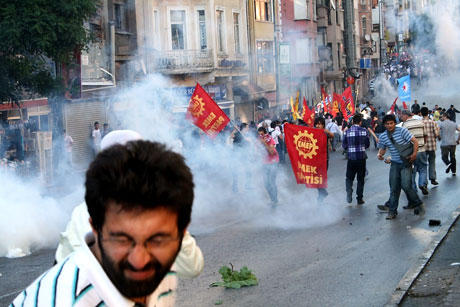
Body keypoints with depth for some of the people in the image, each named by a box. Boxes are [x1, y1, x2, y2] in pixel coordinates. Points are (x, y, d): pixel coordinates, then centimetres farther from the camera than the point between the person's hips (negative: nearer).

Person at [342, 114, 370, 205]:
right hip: (362, 157, 0)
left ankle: (349, 193, -9)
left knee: (349, 177, 13)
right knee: (360, 179, 11)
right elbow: (367, 144, 3)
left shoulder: (347, 132, -4)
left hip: (351, 157, 0)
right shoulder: (364, 131, -4)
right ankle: (359, 198, 12)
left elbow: (344, 145, 0)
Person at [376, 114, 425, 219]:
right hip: (395, 163, 4)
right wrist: (379, 155, -10)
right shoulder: (383, 136, 3)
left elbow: (415, 141, -7)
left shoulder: (402, 131, -9)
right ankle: (392, 211, 9)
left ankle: (418, 204, 7)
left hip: (406, 162, -4)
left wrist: (414, 154, -18)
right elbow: (382, 149, 13)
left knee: (406, 186, -14)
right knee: (394, 188, 3)